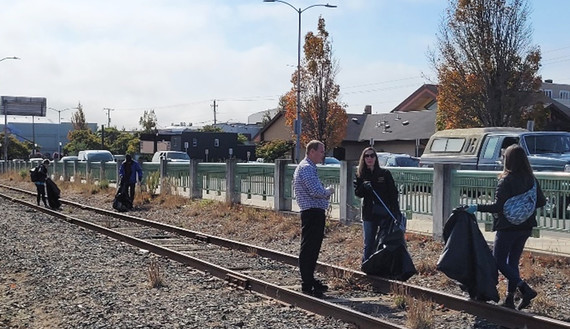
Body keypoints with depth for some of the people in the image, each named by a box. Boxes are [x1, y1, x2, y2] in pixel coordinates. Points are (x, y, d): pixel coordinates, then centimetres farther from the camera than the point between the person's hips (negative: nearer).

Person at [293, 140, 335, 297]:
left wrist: (325, 192, 10)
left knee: (313, 249, 17)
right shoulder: (306, 168, -14)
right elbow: (316, 192, -23)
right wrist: (328, 191, -4)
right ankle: (307, 285, -5)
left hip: (316, 213, 11)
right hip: (312, 212, -11)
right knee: (308, 249, -7)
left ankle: (310, 280, 26)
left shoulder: (310, 168, 20)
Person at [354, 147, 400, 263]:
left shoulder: (385, 173, 0)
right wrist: (364, 186, -21)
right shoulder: (360, 175, 6)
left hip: (385, 213, -2)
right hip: (369, 213, 2)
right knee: (368, 244, 7)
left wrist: (396, 212, -8)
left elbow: (393, 193, -1)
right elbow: (357, 193, 1)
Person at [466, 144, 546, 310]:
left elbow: (498, 206, -22)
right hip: (526, 227, 7)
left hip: (508, 227, -7)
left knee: (499, 261, 4)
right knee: (513, 262, 15)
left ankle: (525, 289, -12)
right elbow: (541, 201, 7)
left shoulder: (506, 181, -17)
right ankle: (509, 299, 16)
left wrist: (477, 208, -16)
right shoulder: (531, 179, 2)